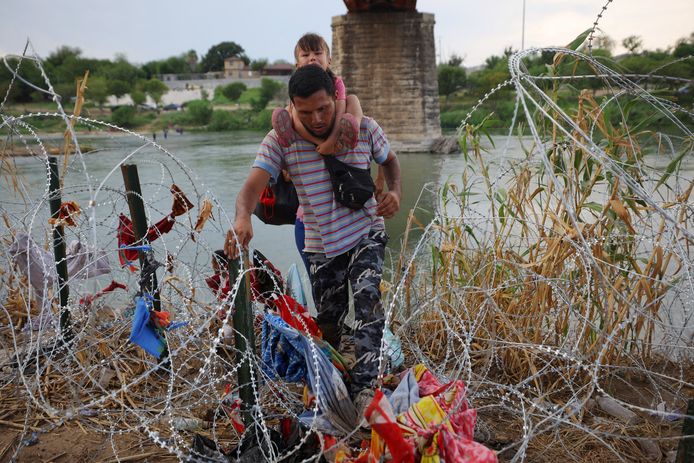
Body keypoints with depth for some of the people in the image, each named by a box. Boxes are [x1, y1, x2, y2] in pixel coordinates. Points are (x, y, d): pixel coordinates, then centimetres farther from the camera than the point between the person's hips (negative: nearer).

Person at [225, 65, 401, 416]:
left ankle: (364, 387, -19)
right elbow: (253, 185, -28)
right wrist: (242, 218, -50)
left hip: (366, 234, 0)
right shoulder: (280, 140, -15)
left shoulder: (364, 128, -11)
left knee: (367, 297, -25)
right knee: (327, 324, 11)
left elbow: (389, 160, 10)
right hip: (321, 246, 1)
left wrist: (394, 192, -11)